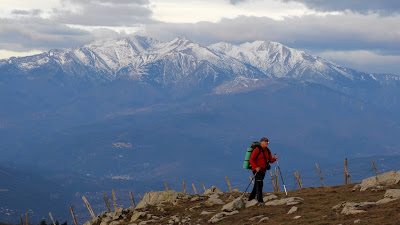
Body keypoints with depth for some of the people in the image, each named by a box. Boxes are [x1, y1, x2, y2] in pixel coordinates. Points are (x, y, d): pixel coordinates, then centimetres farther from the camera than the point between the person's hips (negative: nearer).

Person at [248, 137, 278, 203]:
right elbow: (251, 160, -12)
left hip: (263, 170, 7)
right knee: (259, 183, -20)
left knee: (257, 185, 11)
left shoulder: (268, 151, 11)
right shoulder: (257, 150, -10)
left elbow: (271, 160, 12)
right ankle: (260, 200, -23)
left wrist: (274, 158, -10)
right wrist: (256, 167, -23)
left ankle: (251, 198, 21)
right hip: (257, 170, -7)